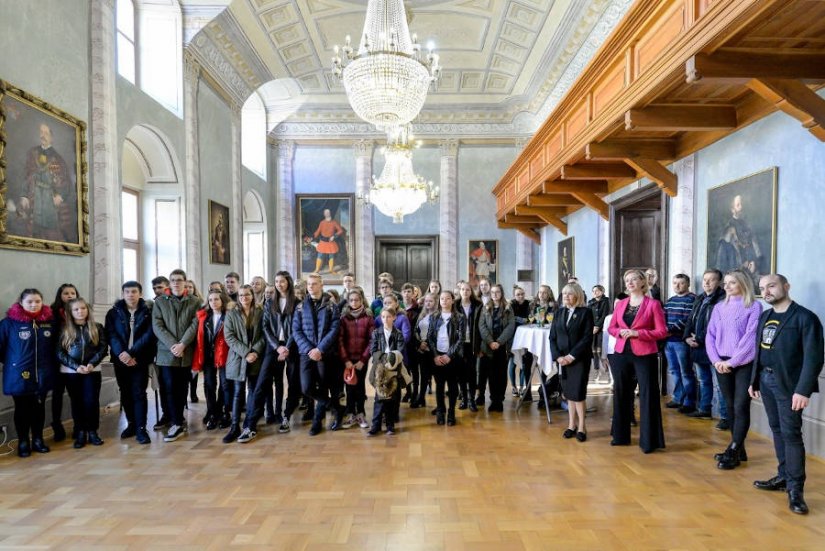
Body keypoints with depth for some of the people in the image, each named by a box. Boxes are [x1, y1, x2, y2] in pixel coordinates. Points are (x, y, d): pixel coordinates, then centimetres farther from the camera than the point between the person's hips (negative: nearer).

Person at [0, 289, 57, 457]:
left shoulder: (50, 321, 1)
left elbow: (54, 346, 12)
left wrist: (51, 364, 7)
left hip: (43, 374, 3)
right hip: (19, 375, -3)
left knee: (39, 408, 13)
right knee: (22, 409, 9)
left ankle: (37, 440, 26)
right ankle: (23, 442, 23)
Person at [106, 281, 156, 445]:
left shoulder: (148, 312, 0)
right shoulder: (113, 312, 6)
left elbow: (149, 335, -8)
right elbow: (111, 335, -3)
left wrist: (131, 353, -18)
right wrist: (121, 353, -19)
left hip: (140, 359, -3)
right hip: (121, 359, 3)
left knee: (139, 393, -4)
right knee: (125, 393, 12)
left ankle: (141, 428, 0)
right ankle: (131, 424, 25)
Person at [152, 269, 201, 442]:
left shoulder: (194, 302, 6)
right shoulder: (160, 301, 7)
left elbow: (195, 325, -3)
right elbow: (157, 326, -2)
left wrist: (182, 344, -15)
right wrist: (172, 345, -13)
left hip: (186, 353, 0)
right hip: (167, 352, 0)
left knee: (182, 388, 8)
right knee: (170, 388, -2)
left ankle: (178, 421, 21)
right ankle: (178, 424, 4)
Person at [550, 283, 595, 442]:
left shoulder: (586, 312, -4)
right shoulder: (559, 313, 10)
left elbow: (587, 337, -10)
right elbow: (552, 337, 6)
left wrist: (572, 355, -16)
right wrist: (558, 356, -7)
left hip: (580, 359, -4)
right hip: (563, 359, 4)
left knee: (578, 392, -5)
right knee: (568, 392, 9)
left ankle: (581, 426, 10)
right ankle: (572, 424, 19)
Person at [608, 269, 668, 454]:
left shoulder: (653, 304, -5)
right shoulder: (621, 304, 8)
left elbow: (662, 331, -9)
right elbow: (611, 327, 13)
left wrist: (637, 333, -17)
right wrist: (620, 332, -8)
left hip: (644, 355, -5)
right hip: (621, 354, 5)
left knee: (648, 396, 0)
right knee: (621, 394, 12)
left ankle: (649, 441, 10)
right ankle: (621, 435, 25)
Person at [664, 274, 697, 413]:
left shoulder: (691, 299, -7)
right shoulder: (670, 300, 17)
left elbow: (687, 320, -17)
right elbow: (664, 317, 16)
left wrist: (671, 329, -22)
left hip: (682, 341, -7)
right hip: (668, 341, 7)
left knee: (686, 372, 0)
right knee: (674, 371, 14)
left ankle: (690, 402, 9)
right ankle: (678, 398, 25)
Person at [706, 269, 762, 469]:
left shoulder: (754, 307, -4)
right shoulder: (719, 307, 10)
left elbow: (750, 338, -11)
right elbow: (710, 335, 8)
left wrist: (732, 362, -13)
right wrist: (716, 360, -5)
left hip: (744, 364, -5)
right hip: (722, 365, 5)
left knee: (741, 407, -4)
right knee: (731, 407, 11)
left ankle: (732, 452, 3)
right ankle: (738, 450, 22)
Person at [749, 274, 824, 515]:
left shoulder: (805, 317, -10)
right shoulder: (764, 317, 11)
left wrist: (803, 390, -20)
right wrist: (754, 380, 12)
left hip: (788, 384, -6)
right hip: (766, 380, 7)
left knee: (791, 433, -3)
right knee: (777, 430, 14)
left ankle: (795, 488, 6)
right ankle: (784, 477, 25)